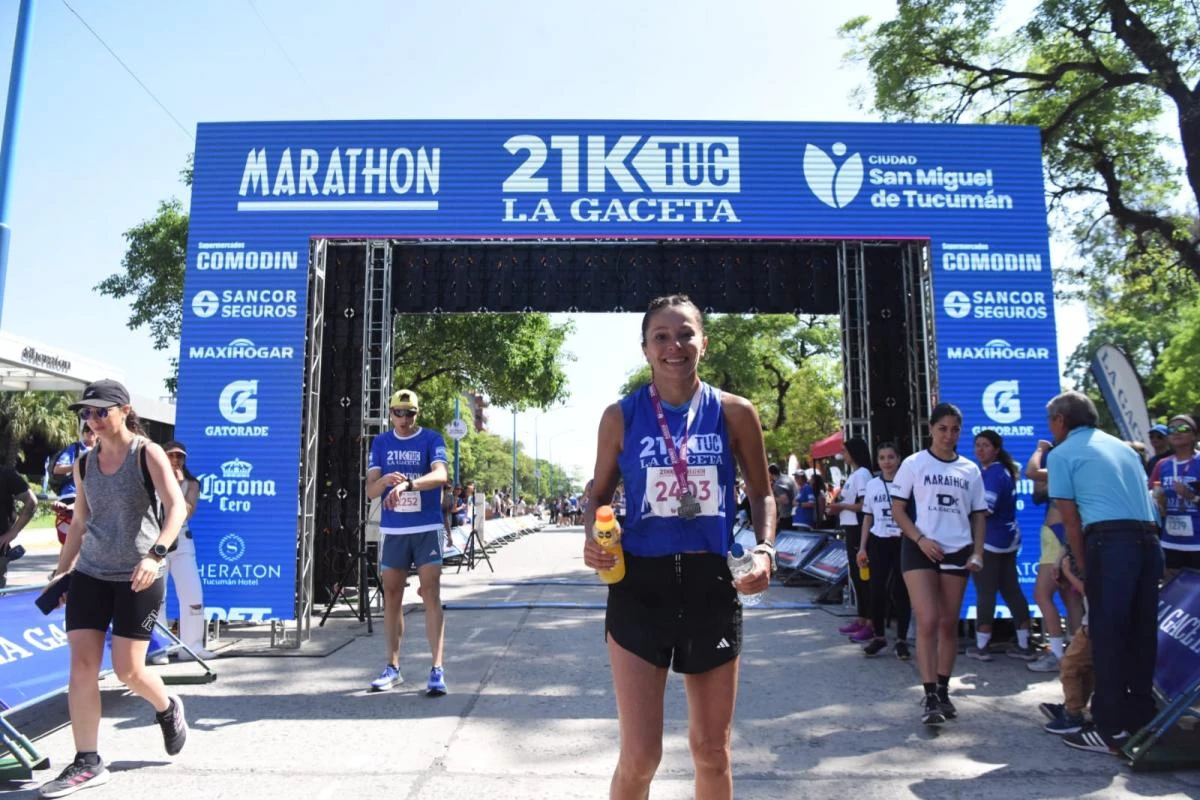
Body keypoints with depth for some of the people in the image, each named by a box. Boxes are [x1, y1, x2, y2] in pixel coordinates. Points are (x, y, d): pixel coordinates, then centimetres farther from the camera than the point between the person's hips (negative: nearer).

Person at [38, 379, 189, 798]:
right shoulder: (85, 463, 7)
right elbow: (79, 522, 17)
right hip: (89, 574, 5)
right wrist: (60, 571, 16)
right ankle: (87, 763, 11)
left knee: (128, 670, -2)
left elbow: (176, 507, -20)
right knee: (81, 664, -1)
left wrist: (155, 553, -33)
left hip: (138, 577, -5)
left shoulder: (147, 453, -9)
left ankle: (168, 709, 30)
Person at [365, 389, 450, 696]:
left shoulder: (431, 439, -3)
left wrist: (407, 483, -39)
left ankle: (437, 670, -7)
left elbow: (440, 475, -22)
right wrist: (386, 480, -22)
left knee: (431, 596, -8)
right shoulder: (381, 443, 7)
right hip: (392, 530, 4)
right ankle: (393, 667, 22)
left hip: (427, 529, -3)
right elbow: (371, 490, 1)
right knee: (392, 596, 9)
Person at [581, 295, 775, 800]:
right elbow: (600, 495, 8)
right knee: (639, 756, -2)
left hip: (712, 584, 2)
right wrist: (593, 539, -12)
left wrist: (765, 549, -8)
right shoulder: (621, 417, -2)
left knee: (712, 749, 16)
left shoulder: (734, 413, -1)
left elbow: (761, 493, 9)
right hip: (640, 585, -1)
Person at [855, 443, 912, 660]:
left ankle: (902, 640, 13)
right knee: (877, 590, 3)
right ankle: (878, 637, 17)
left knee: (901, 591, 1)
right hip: (878, 542, 3)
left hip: (903, 542, -3)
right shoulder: (872, 485, 8)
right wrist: (862, 547, 9)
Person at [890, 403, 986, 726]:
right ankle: (930, 696, -8)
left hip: (957, 552, 3)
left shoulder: (970, 470, 10)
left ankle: (944, 691, 20)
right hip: (920, 550, -3)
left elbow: (979, 515, 12)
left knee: (949, 624, 8)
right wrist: (921, 539, -13)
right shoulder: (914, 464, 1)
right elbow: (897, 509, 0)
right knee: (927, 622, -12)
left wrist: (977, 553, 0)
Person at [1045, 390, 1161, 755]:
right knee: (1142, 635, 13)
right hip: (1149, 541, 7)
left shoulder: (1062, 454, 4)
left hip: (1110, 542, -7)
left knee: (1107, 636, -2)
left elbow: (1071, 520, 2)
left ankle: (1111, 731, 2)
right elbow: (1145, 498, 22)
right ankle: (1140, 721, 22)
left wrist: (1084, 567, 9)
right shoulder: (1123, 447, 24)